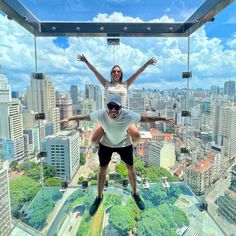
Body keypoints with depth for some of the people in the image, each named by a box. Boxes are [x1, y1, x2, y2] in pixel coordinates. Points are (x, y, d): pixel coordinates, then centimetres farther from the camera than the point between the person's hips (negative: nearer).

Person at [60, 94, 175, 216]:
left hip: (124, 144, 0)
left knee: (131, 168, 14)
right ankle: (99, 197, 36)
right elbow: (84, 117, -17)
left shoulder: (129, 115, -34)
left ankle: (135, 193, 42)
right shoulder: (100, 114, -33)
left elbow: (146, 118, -22)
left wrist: (163, 119, -19)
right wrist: (69, 119, -10)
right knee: (102, 170, 11)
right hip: (106, 144, 0)